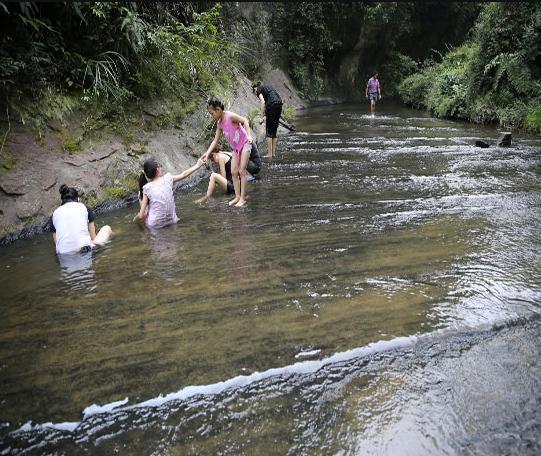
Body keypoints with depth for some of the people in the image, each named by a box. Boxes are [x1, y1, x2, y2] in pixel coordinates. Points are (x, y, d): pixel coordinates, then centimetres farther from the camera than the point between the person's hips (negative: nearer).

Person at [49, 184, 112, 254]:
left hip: (63, 254, 3)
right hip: (84, 250, -3)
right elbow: (93, 237, 11)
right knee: (107, 228, 22)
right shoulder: (84, 207, 11)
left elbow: (57, 243, 12)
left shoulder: (55, 214, 16)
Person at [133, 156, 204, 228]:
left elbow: (141, 216, -14)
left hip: (154, 224, -3)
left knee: (141, 193, 13)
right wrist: (197, 166, 19)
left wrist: (136, 218, 7)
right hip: (171, 221, 3)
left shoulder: (147, 188, -15)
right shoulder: (167, 179, -11)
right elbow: (183, 174, 7)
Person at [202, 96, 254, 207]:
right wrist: (207, 152, 0)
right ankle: (237, 196, 12)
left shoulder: (230, 116, -20)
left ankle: (243, 198, -3)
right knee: (233, 172, 4)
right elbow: (215, 140, 6)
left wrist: (248, 135, -37)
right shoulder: (219, 124, 2)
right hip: (235, 148, 8)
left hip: (245, 144, -8)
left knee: (242, 171, -8)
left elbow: (245, 120, -26)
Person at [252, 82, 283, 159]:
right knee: (274, 131, 13)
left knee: (269, 131, 0)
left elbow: (263, 102, -8)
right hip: (279, 104, 7)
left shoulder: (259, 89, 8)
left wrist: (261, 117, -10)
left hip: (272, 105, -7)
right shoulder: (269, 87, 30)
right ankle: (273, 153, 14)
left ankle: (270, 154, -1)